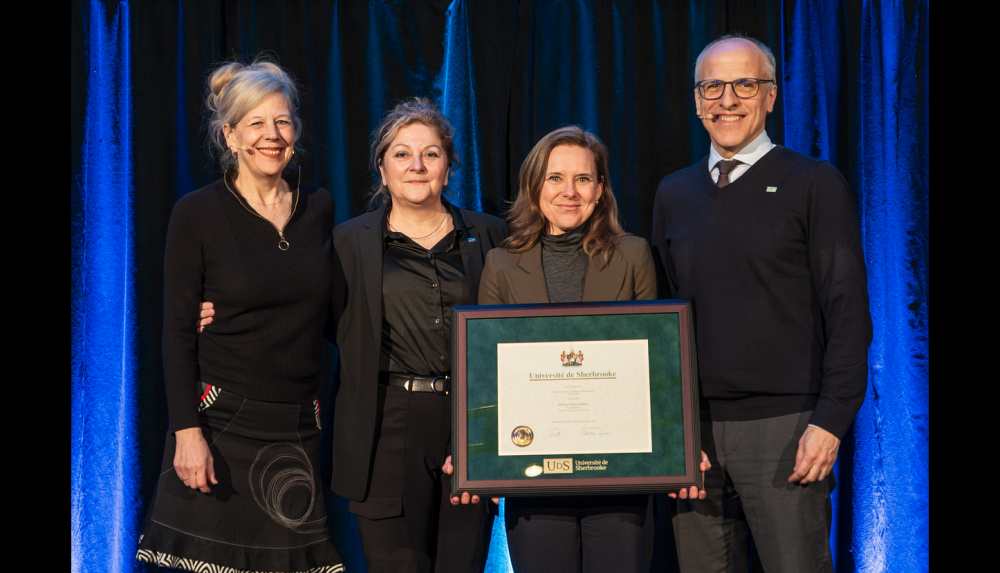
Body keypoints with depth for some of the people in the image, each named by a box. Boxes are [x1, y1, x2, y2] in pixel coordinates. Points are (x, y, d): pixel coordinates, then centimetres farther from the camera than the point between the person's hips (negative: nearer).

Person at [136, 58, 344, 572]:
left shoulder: (319, 208, 9)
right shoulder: (198, 213, -3)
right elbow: (177, 332, -5)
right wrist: (187, 431, -13)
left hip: (300, 428, 3)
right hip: (223, 423, -3)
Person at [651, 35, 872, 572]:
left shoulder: (814, 184, 0)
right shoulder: (673, 194, 13)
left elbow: (848, 311, -5)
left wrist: (830, 421, -14)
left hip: (783, 426, -4)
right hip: (692, 431, 4)